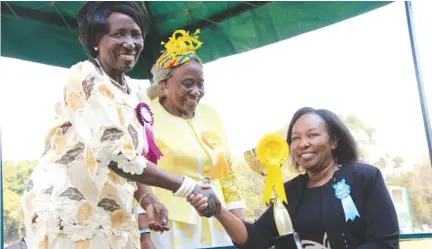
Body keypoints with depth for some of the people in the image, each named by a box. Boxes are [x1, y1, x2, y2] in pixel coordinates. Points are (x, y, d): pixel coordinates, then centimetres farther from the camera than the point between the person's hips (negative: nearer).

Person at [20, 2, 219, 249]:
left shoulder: (132, 91, 10)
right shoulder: (86, 77, -14)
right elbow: (114, 154, -24)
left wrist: (147, 199, -5)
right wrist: (189, 187, -22)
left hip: (110, 213, 7)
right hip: (69, 208, -7)